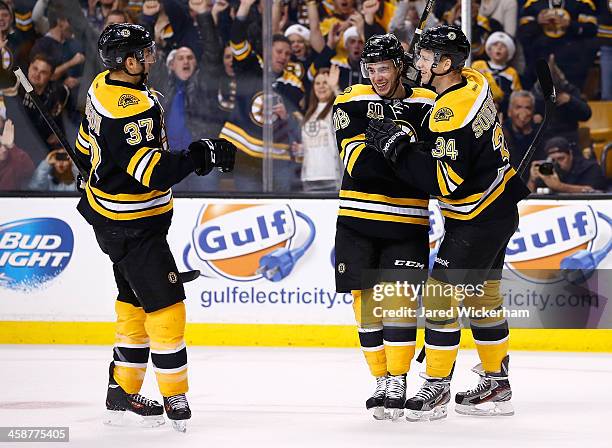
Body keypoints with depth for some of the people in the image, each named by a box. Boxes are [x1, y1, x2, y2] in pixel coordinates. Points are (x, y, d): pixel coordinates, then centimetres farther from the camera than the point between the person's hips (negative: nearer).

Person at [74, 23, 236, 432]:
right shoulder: (133, 107, -28)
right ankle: (175, 400, -1)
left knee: (135, 303, 18)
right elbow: (154, 173, -32)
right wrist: (201, 155, -27)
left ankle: (123, 393, 26)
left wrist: (93, 193, 32)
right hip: (133, 226, -10)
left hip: (109, 214, 10)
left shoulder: (103, 87, 4)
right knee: (165, 306, -6)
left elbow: (88, 143, 19)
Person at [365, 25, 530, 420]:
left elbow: (446, 181, -28)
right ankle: (497, 386, 25)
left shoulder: (452, 111, -27)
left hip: (477, 221, -10)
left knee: (441, 295, -6)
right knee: (481, 296, 17)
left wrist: (398, 148, -23)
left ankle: (436, 389, 0)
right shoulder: (474, 81, 2)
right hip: (498, 210, 10)